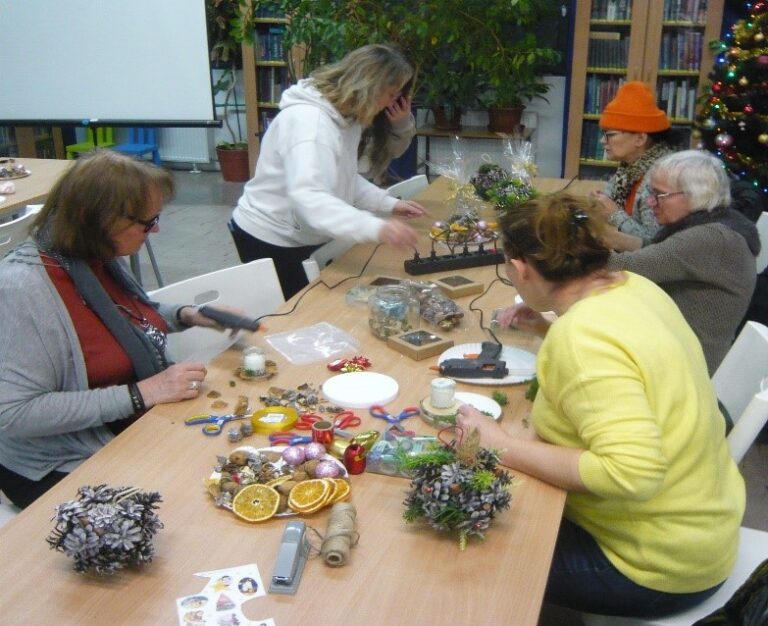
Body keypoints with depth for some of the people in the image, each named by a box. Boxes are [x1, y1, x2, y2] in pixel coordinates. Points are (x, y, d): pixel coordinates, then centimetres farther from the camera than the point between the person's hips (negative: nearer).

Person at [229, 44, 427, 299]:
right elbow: (308, 196, -43)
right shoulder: (308, 119, -28)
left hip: (304, 237, 9)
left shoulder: (344, 116, 1)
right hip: (270, 240, -9)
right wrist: (375, 228, -54)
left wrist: (389, 204, 1)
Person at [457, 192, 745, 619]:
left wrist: (505, 448, -28)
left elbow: (631, 472, -36)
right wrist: (549, 331, 11)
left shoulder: (582, 338, -29)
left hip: (662, 565, -8)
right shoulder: (631, 286, -3)